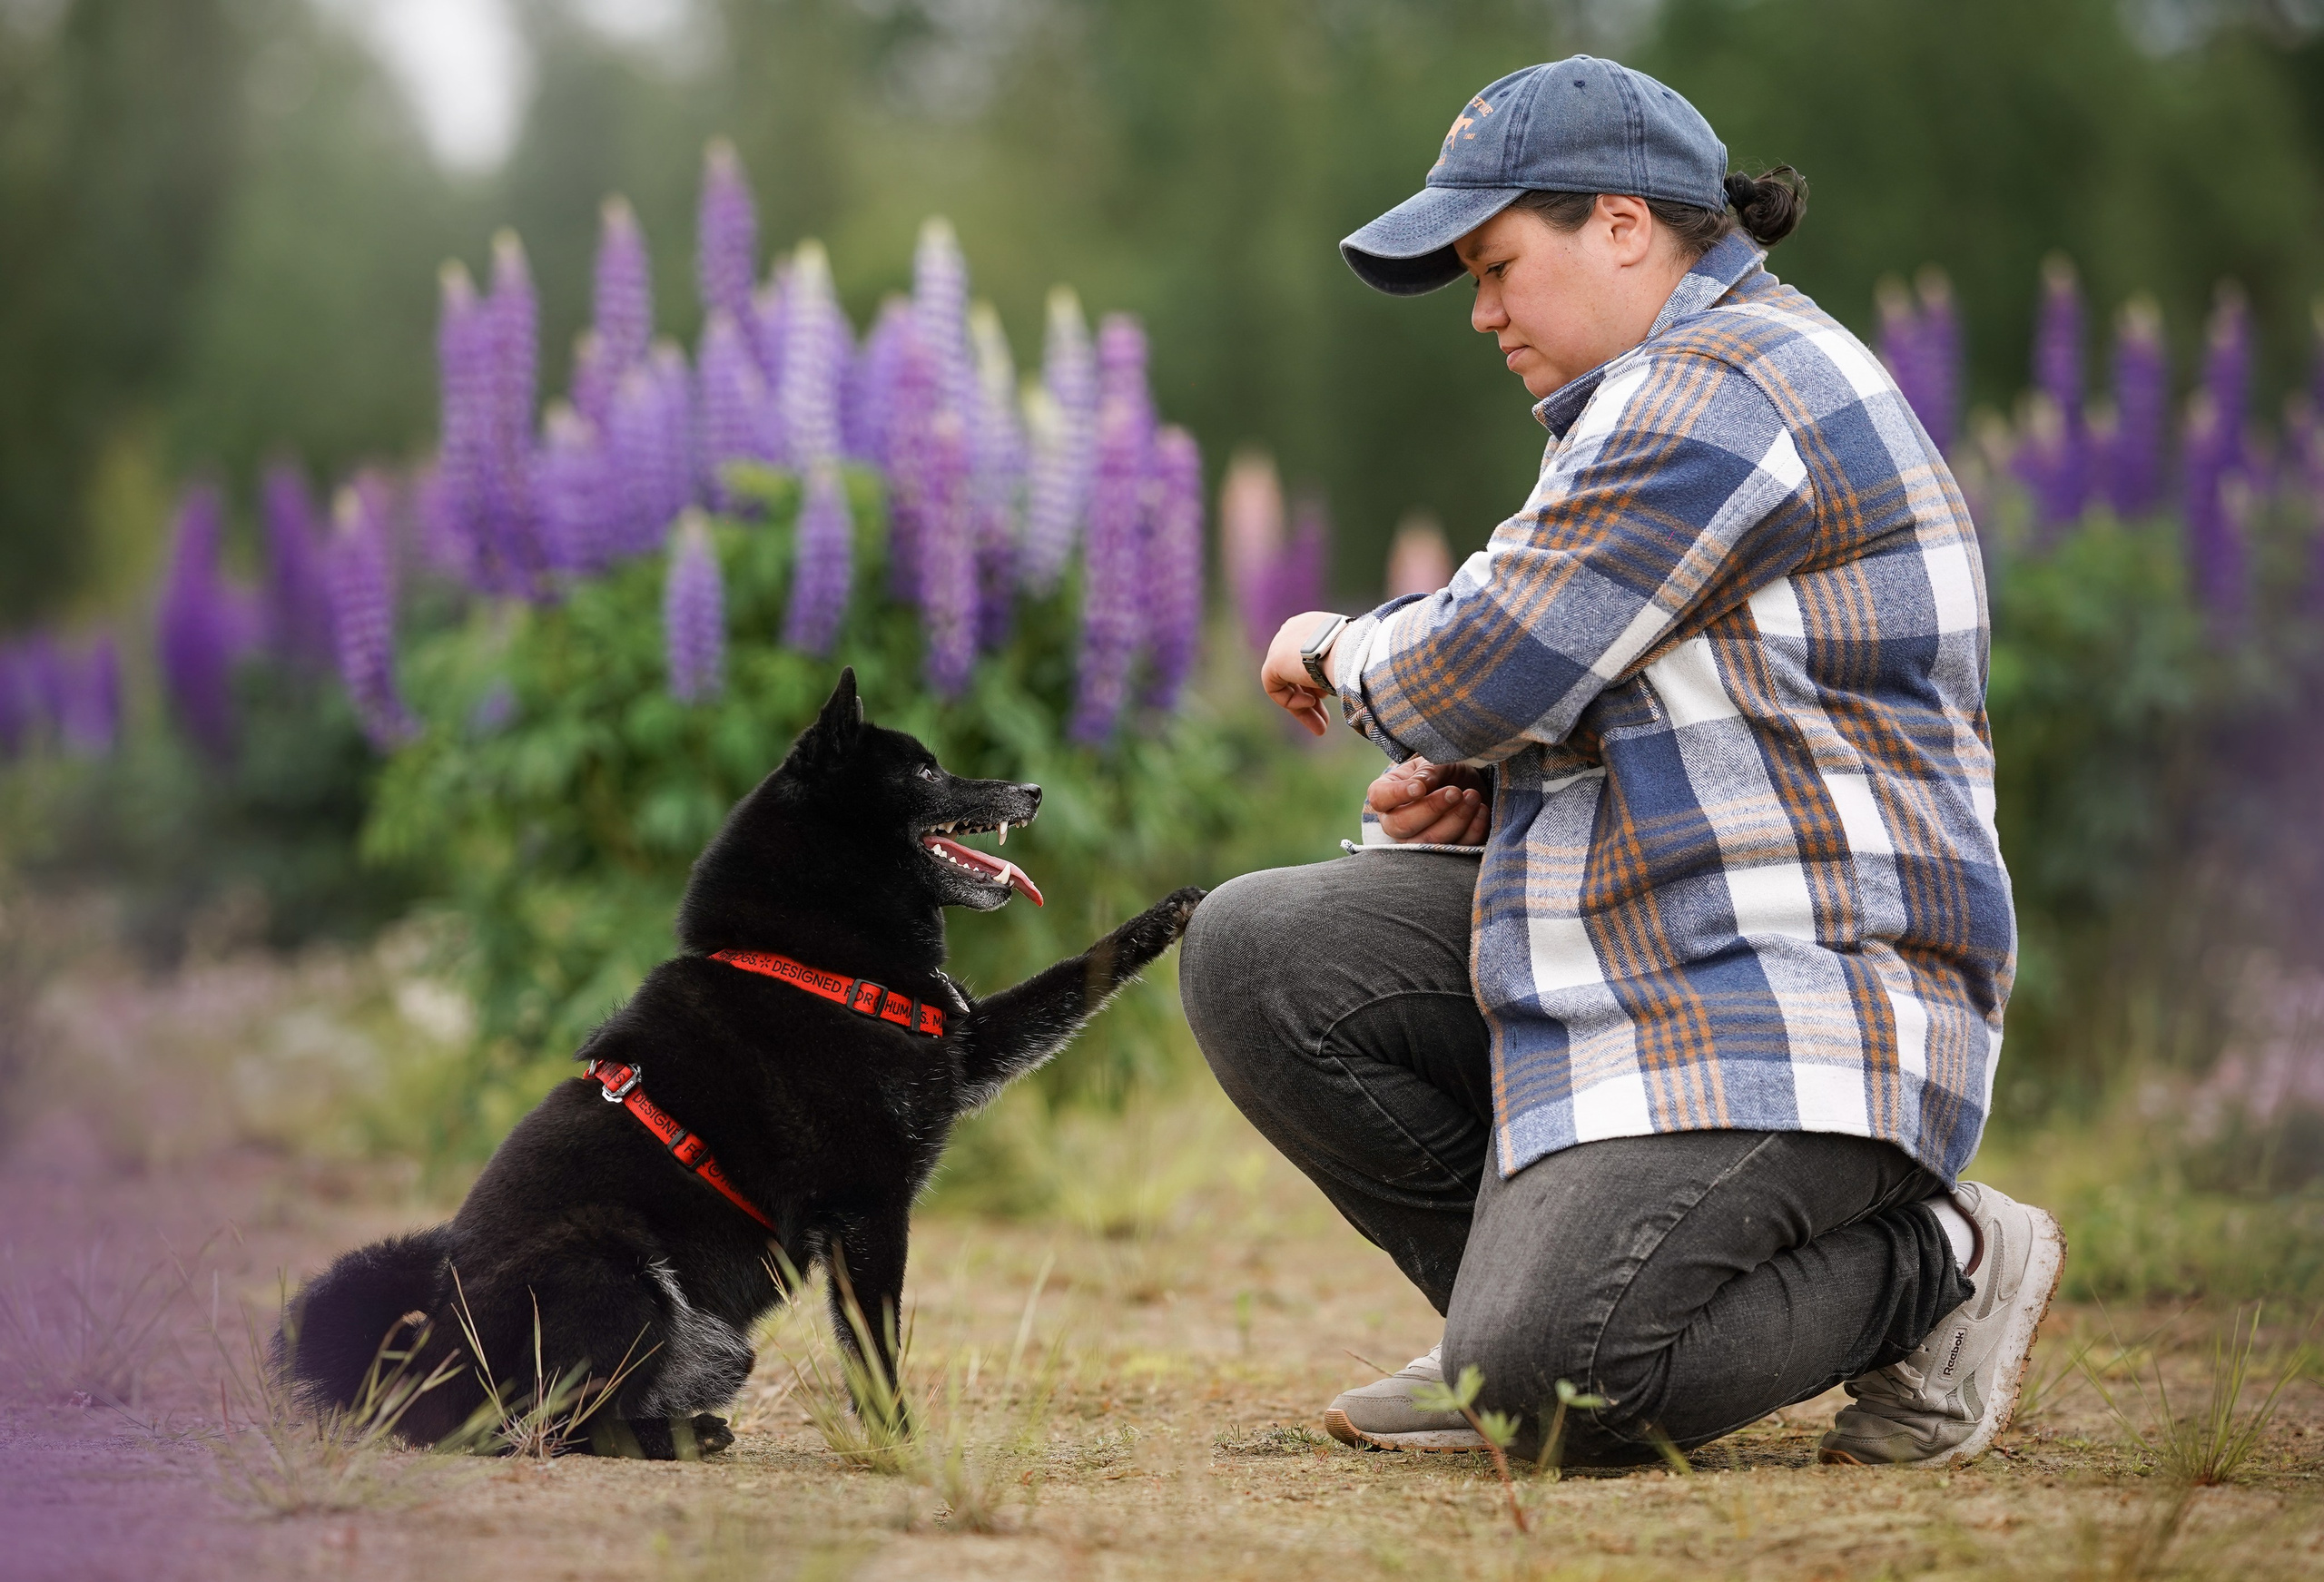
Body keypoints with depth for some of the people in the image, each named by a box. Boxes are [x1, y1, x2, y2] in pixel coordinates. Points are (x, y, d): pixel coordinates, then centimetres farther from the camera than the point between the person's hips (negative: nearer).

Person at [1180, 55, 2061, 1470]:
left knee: (1553, 1391, -24)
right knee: (1255, 954, 0)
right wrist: (1475, 794, 7)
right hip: (1637, 952, 11)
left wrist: (1349, 653, 4)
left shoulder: (1732, 390, -14)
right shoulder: (1661, 400, 21)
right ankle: (1519, 1285, 8)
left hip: (1787, 1002, -11)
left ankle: (1940, 1260, -3)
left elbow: (1492, 669, -19)